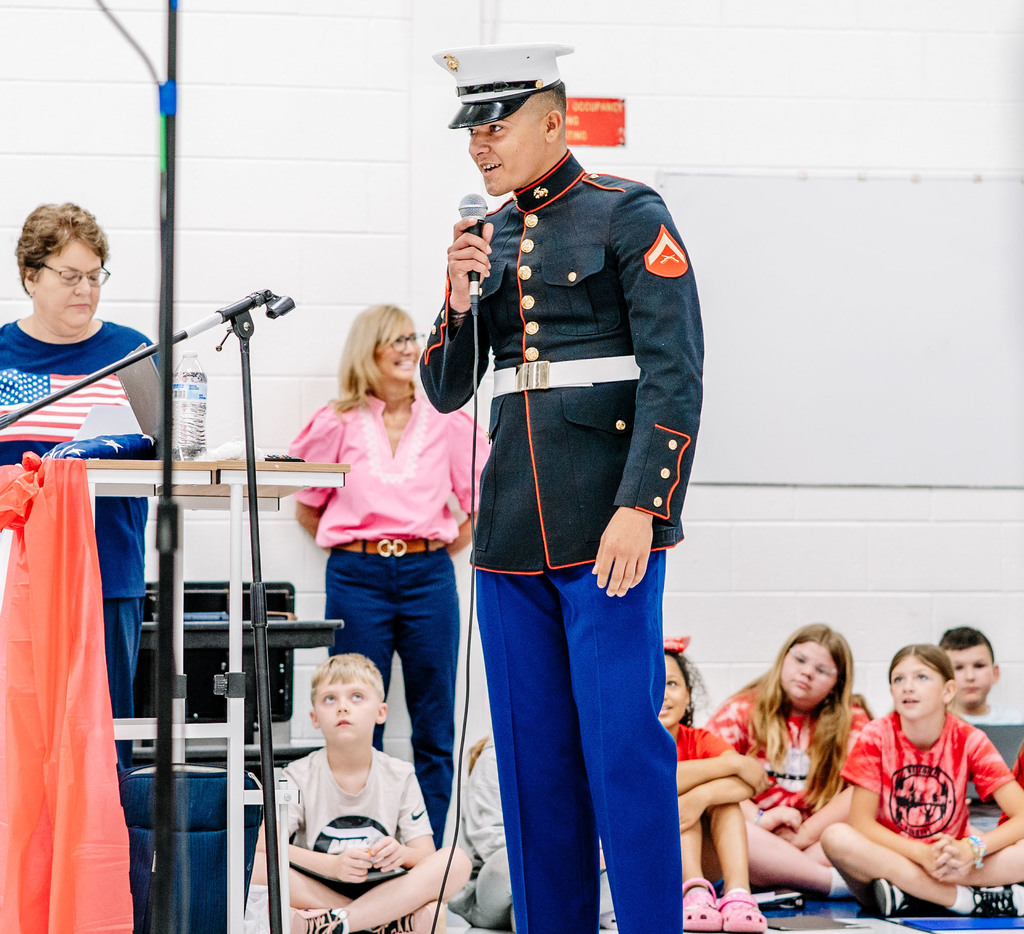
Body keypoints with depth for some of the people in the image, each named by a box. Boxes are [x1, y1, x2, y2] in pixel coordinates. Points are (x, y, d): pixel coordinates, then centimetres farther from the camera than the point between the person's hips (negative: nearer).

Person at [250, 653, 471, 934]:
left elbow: (426, 856, 0)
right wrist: (332, 865, -28)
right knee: (256, 867, -31)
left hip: (383, 892, 1)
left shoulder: (400, 776, 6)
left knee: (457, 860, -22)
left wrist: (402, 854, -26)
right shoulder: (298, 776, 1)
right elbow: (263, 844, -13)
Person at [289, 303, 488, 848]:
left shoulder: (446, 423, 6)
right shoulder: (337, 424, 3)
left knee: (435, 729, 2)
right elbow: (305, 504, 12)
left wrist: (451, 541, 7)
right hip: (357, 578, -1)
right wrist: (348, 545, 6)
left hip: (428, 576, 1)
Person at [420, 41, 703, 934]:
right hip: (512, 529, 6)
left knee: (624, 746, -7)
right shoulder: (489, 236, 16)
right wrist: (459, 301, -1)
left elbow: (675, 377, -8)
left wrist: (639, 508, -17)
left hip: (606, 528, -6)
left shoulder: (630, 214, -2)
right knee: (532, 758, 8)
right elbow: (447, 391, 17)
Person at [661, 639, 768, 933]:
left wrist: (702, 796, -40)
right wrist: (730, 763, -27)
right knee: (673, 798, -24)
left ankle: (738, 893, -40)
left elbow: (751, 782, -20)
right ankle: (694, 893, -44)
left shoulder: (701, 741, 0)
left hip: (704, 863, 3)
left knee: (723, 798, -20)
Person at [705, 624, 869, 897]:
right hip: (755, 836, -1)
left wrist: (804, 834, -14)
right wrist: (757, 819, -15)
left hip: (817, 843, 1)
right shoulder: (743, 710, 9)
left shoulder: (851, 722, 12)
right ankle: (840, 884, -36)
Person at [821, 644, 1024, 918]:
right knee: (835, 837, -34)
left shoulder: (969, 740, -3)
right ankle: (971, 900, -31)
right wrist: (923, 854, -27)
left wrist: (970, 849, -29)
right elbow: (861, 821, -11)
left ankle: (906, 895, -29)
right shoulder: (877, 736, -4)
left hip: (949, 863, 1)